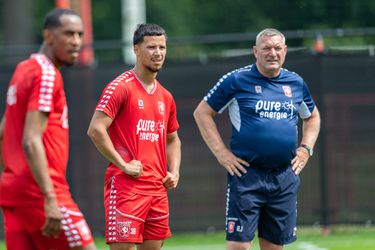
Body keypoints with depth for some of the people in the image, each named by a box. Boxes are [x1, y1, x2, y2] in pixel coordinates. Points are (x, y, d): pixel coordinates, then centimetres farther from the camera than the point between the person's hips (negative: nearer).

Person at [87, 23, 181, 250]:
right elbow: (95, 129, -16)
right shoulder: (121, 87, -7)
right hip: (126, 186, -8)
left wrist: (174, 172, 11)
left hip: (158, 188, 8)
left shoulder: (165, 97, 16)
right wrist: (123, 165, -16)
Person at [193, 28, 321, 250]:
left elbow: (312, 117, 29)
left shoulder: (296, 83, 11)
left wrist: (305, 149, 13)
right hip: (247, 174, -4)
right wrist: (221, 152, -5)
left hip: (285, 178, 4)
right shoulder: (237, 80, -2)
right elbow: (202, 112, 2)